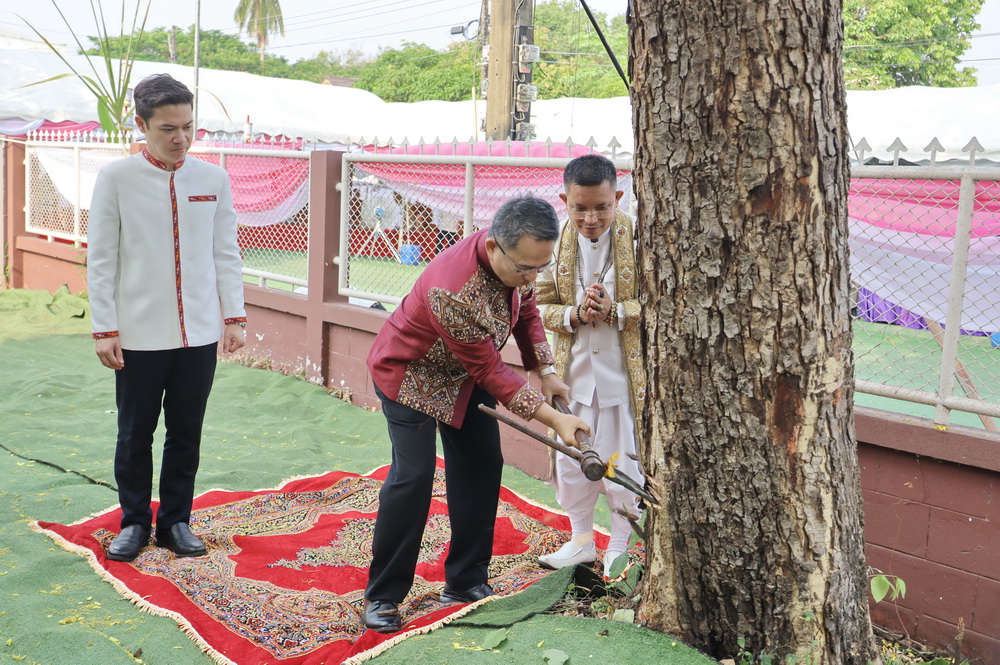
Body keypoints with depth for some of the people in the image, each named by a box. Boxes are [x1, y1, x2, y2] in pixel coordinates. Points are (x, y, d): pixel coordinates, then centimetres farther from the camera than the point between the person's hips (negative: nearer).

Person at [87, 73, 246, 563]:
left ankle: (175, 521, 27)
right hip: (139, 334, -2)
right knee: (135, 435, 10)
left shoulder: (213, 179, 4)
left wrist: (234, 316, 4)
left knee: (187, 435, 11)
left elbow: (226, 253, 8)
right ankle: (134, 523, 28)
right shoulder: (116, 178, -4)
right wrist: (104, 328, -7)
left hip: (199, 333, 2)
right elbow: (101, 259, -3)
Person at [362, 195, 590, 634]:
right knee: (413, 475, -14)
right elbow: (490, 371, -31)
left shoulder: (518, 258, -18)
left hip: (464, 373, 7)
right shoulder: (453, 291, -42)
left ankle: (466, 581, 17)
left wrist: (546, 373, -3)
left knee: (481, 466, 4)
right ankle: (381, 596, 1)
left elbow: (526, 311, 4)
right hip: (409, 373, -7)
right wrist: (552, 418, -29)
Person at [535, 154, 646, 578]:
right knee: (570, 459, 12)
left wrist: (616, 311, -24)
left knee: (622, 460, 7)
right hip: (574, 371, 3)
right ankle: (581, 541, 32)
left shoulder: (638, 239, -11)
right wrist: (574, 314, -17)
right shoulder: (556, 243, -2)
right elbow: (540, 305, 2)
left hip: (625, 372, -3)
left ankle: (620, 547, 27)